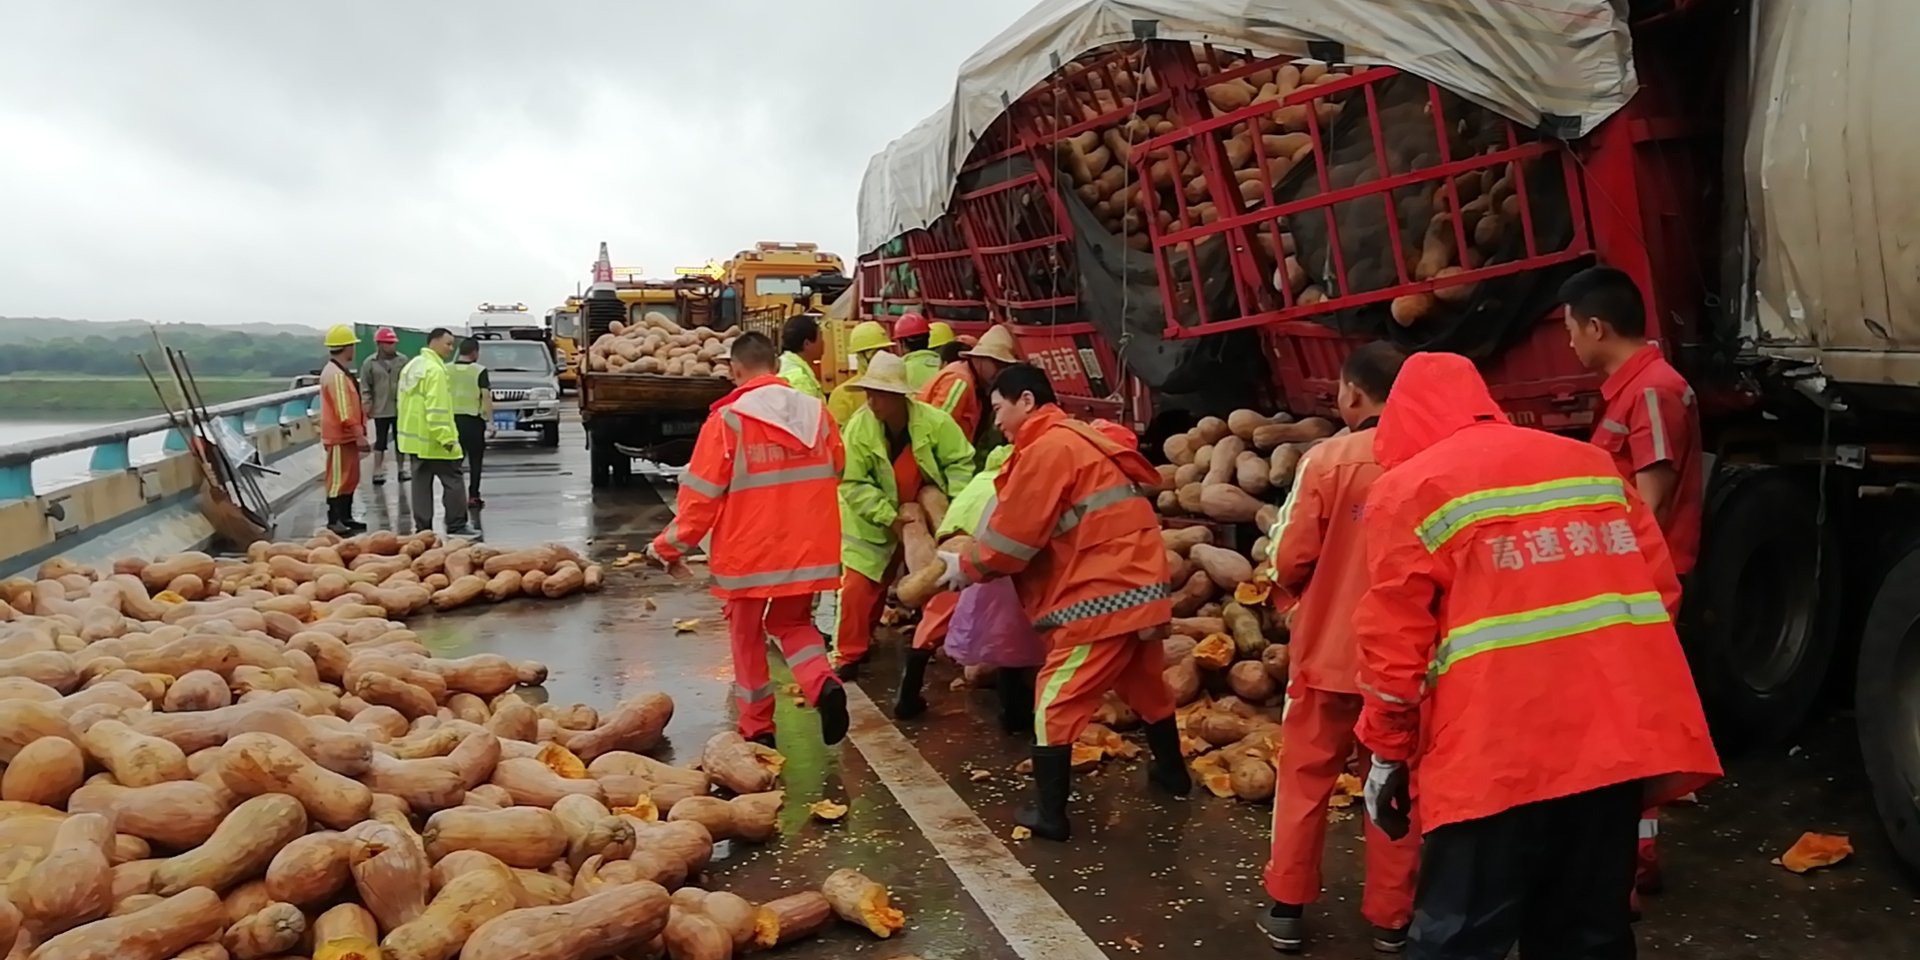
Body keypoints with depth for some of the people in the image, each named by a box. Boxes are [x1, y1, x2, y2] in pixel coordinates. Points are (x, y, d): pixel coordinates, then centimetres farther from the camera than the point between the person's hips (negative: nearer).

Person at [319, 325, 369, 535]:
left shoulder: (340, 372, 15)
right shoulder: (336, 375, -20)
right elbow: (345, 411, -25)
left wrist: (359, 432, 24)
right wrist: (359, 435, -24)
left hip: (347, 436, 11)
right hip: (340, 437, -11)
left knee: (350, 478, 17)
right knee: (339, 480, -6)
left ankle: (346, 518, 26)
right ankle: (334, 523, -2)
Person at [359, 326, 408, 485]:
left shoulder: (403, 361, 0)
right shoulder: (370, 363, -4)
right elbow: (365, 387, -2)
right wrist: (368, 405, -7)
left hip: (400, 408, 2)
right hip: (381, 410, -2)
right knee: (381, 441, 5)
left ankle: (401, 469, 23)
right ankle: (378, 472, 11)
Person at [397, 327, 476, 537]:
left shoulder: (412, 366, 15)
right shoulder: (435, 370, -16)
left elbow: (404, 403, 19)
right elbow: (437, 409, -23)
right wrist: (447, 438, -23)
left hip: (414, 438, 10)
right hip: (431, 439, -10)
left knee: (421, 484, 11)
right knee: (453, 482, -2)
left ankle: (422, 528, 12)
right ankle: (456, 526, 0)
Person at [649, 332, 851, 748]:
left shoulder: (727, 420, -13)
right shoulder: (816, 411, 1)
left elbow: (701, 494, -11)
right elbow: (835, 473, 12)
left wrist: (671, 545, 1)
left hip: (750, 549, -4)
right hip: (807, 547, 4)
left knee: (747, 634, 15)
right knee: (792, 621, 22)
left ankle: (758, 727, 22)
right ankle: (824, 682, -5)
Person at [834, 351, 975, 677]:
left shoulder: (934, 422, -22)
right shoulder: (858, 428, -20)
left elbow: (960, 463, -13)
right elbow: (853, 484, -19)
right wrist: (890, 517, -25)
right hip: (875, 523, -1)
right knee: (859, 588, -4)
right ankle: (848, 655, 6)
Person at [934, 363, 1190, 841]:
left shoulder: (1047, 449, -13)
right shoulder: (1079, 439, 18)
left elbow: (1014, 533, -10)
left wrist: (967, 568, 6)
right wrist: (975, 560, 13)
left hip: (1103, 594, -10)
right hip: (1138, 585, 10)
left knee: (1057, 698, -2)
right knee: (1144, 683, 27)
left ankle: (1049, 813, 3)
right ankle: (1172, 771, 45)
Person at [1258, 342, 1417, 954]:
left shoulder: (1326, 460, -12)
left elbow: (1290, 560, -10)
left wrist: (1293, 592, 12)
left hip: (1329, 646, -2)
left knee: (1304, 778, 13)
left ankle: (1288, 909, 20)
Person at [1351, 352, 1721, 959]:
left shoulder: (1408, 487, 0)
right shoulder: (1590, 463, 15)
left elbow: (1395, 643, -4)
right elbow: (1660, 585, 15)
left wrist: (1387, 753, 5)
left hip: (1500, 750, -5)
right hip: (1618, 730, 6)